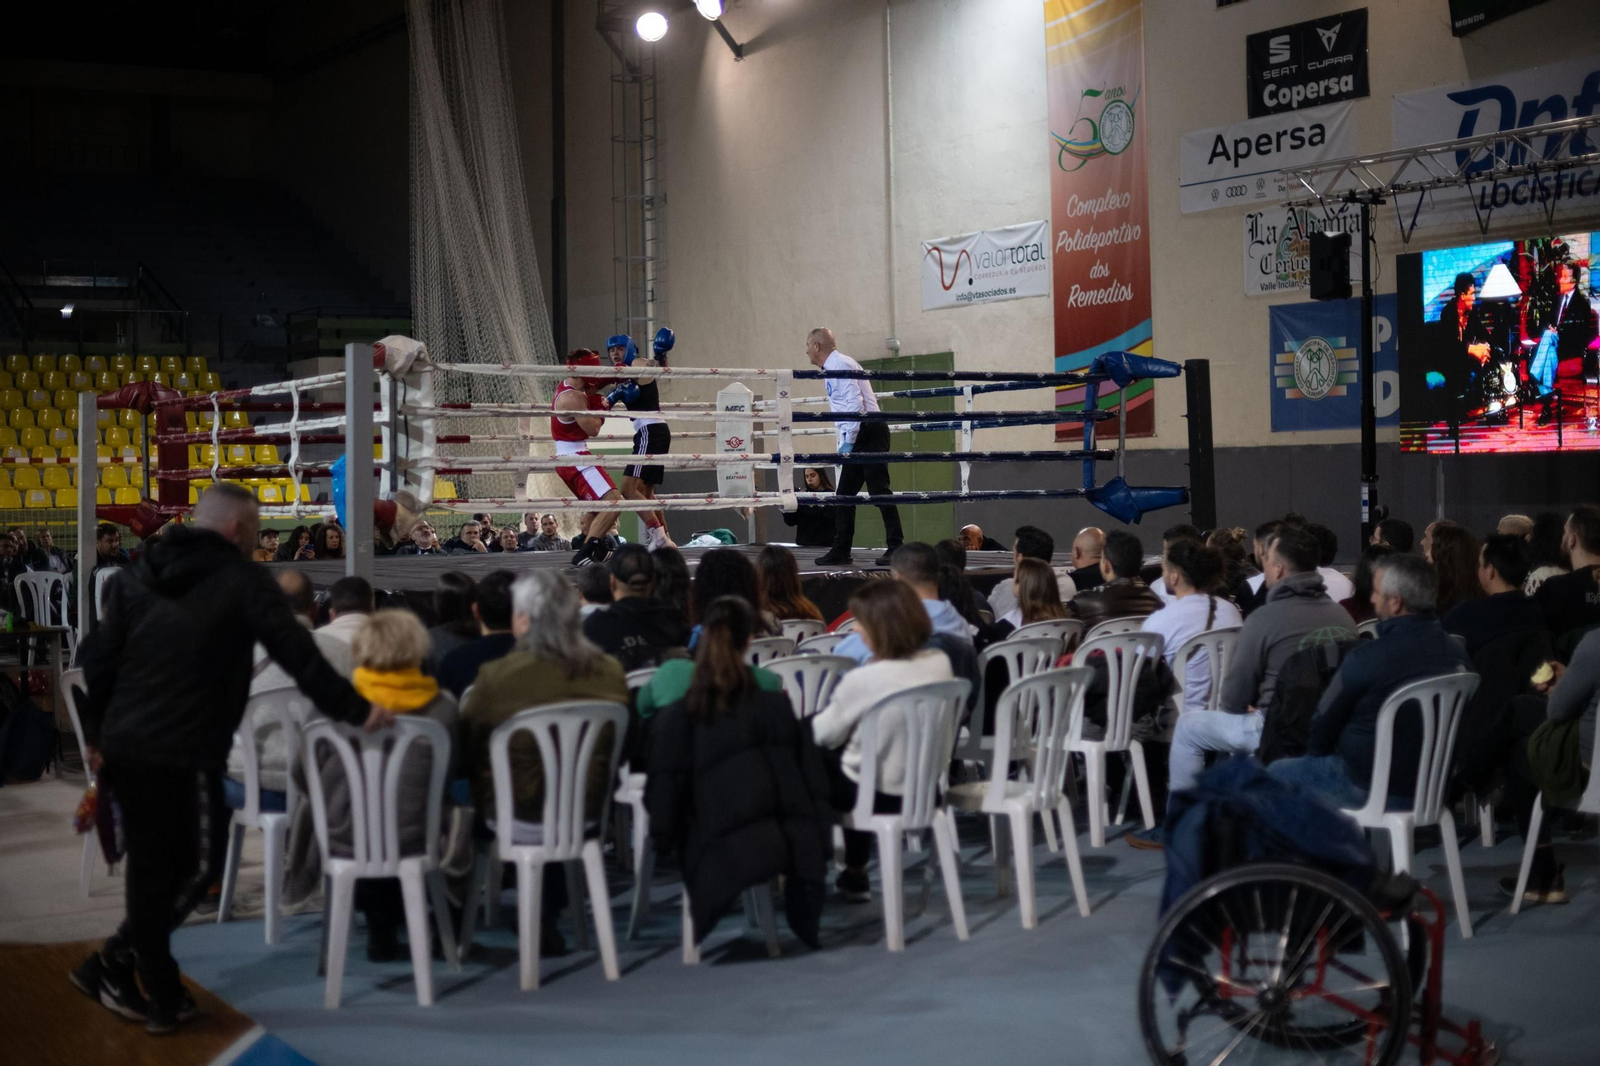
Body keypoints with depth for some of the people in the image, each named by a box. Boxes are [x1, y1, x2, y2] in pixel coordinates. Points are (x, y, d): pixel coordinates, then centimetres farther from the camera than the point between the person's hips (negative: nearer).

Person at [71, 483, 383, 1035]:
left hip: (125, 746, 7)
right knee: (198, 863, 6)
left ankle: (158, 994, 16)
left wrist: (96, 733, 21)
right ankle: (114, 964, 8)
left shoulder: (141, 576, 14)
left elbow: (98, 658, 13)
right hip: (185, 753, -7)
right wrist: (354, 710, -4)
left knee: (149, 865, 13)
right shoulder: (243, 580, -5)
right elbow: (297, 654, -10)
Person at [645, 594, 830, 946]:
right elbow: (815, 781, 9)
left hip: (726, 851, -3)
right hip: (798, 846, 3)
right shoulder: (779, 705, 6)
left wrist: (663, 839, 19)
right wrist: (818, 847, 19)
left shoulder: (676, 718, 0)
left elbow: (663, 796, 3)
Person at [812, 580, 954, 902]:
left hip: (879, 795, -6)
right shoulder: (940, 662, -8)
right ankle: (855, 874, 37)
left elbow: (824, 734, -9)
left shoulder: (863, 679, -26)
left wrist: (812, 721, 13)